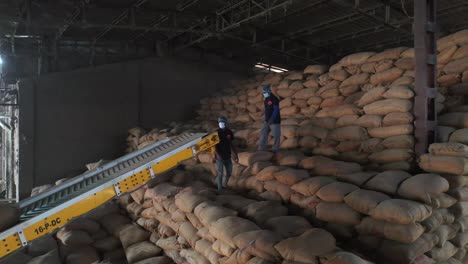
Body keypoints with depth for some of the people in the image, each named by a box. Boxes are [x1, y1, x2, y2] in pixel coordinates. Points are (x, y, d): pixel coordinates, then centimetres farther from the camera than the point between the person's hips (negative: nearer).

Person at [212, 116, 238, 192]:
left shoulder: (229, 132, 2)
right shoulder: (217, 133, -11)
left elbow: (231, 144, 10)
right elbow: (214, 145, -12)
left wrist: (235, 154, 8)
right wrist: (217, 155, -26)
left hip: (228, 156, 4)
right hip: (219, 157, -4)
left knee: (229, 173, 13)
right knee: (220, 174, 3)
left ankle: (224, 184, 39)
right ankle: (220, 189, 15)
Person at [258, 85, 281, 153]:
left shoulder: (274, 99, -14)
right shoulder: (266, 100, 11)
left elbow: (276, 110, -19)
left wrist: (272, 119, -26)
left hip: (275, 121, -8)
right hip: (267, 121, 8)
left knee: (276, 136, 1)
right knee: (263, 134, 1)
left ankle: (275, 149, 11)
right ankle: (262, 149, 5)